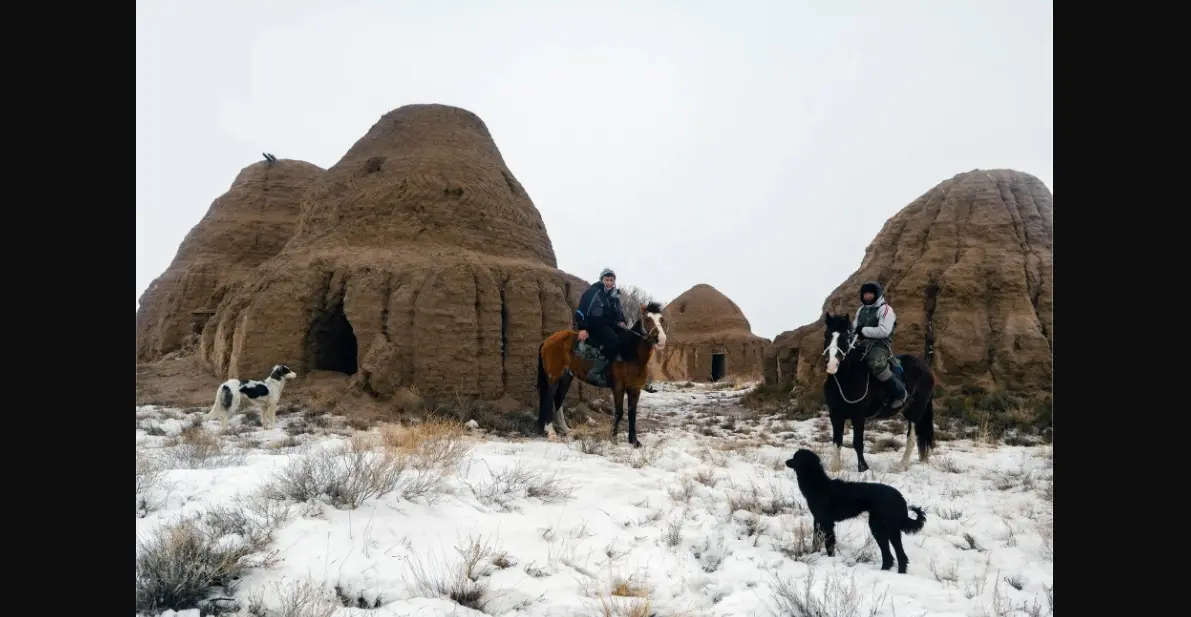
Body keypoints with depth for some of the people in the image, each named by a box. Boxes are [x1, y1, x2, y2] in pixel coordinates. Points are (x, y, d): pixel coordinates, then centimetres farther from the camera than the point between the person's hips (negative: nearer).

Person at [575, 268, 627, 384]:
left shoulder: (615, 296, 16)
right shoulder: (593, 291, -7)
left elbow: (618, 313, 24)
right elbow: (582, 310, -13)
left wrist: (621, 322, 3)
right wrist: (582, 328, -21)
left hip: (608, 324, 8)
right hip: (593, 323, -8)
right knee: (613, 342, -30)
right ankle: (595, 373, -31)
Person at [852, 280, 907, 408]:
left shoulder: (885, 309, -6)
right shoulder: (861, 310, 18)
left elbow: (884, 331, -19)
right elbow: (854, 326, 25)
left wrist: (863, 330, -16)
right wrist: (852, 332, 0)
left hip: (879, 344, -8)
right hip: (861, 344, 8)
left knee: (876, 365, -37)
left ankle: (900, 393, -20)